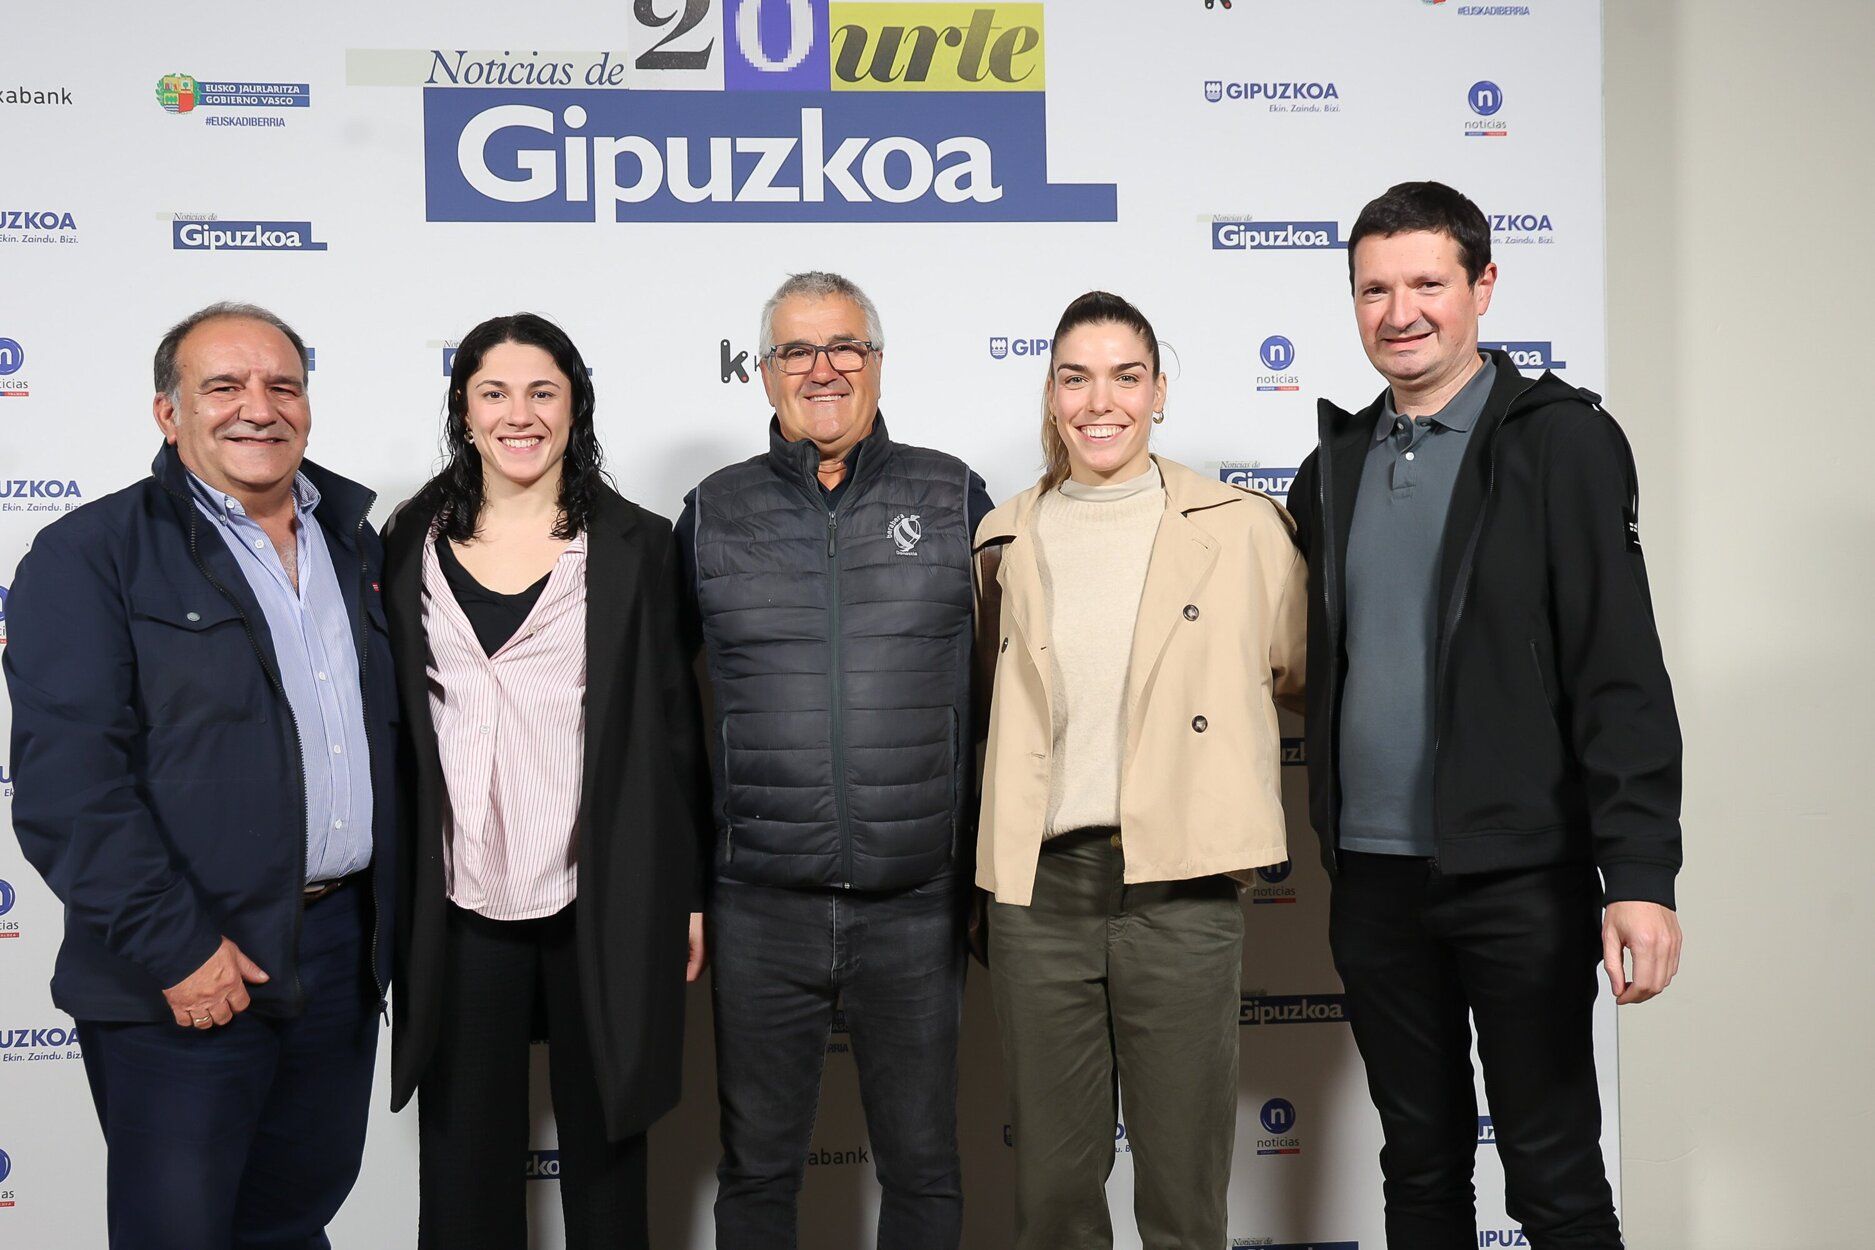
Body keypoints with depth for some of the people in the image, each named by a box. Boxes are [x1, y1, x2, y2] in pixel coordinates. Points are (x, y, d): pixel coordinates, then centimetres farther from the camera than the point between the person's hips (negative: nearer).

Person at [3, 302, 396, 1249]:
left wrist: (390, 918, 10)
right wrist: (172, 946, -19)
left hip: (344, 949, 6)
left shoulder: (354, 543, 12)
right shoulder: (90, 557, -7)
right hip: (185, 977, -5)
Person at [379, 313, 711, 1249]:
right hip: (457, 901, 2)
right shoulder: (411, 542, 5)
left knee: (604, 1139, 11)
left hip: (602, 899, -1)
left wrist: (691, 893, 0)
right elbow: (388, 716, 8)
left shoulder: (634, 545, 0)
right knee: (464, 1149, 11)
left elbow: (673, 724, 1)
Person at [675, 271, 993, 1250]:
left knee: (923, 1167, 12)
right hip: (759, 909, 1)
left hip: (916, 904, 0)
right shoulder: (713, 513, 5)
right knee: (756, 1168, 12)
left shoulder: (951, 496, 3)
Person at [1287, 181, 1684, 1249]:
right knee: (1421, 1163, 16)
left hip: (1521, 877, -5)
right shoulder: (1335, 468, 10)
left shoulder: (1561, 442, -6)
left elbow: (1621, 671, -12)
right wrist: (1327, 836, 9)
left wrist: (1641, 876, -18)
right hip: (1374, 876, 5)